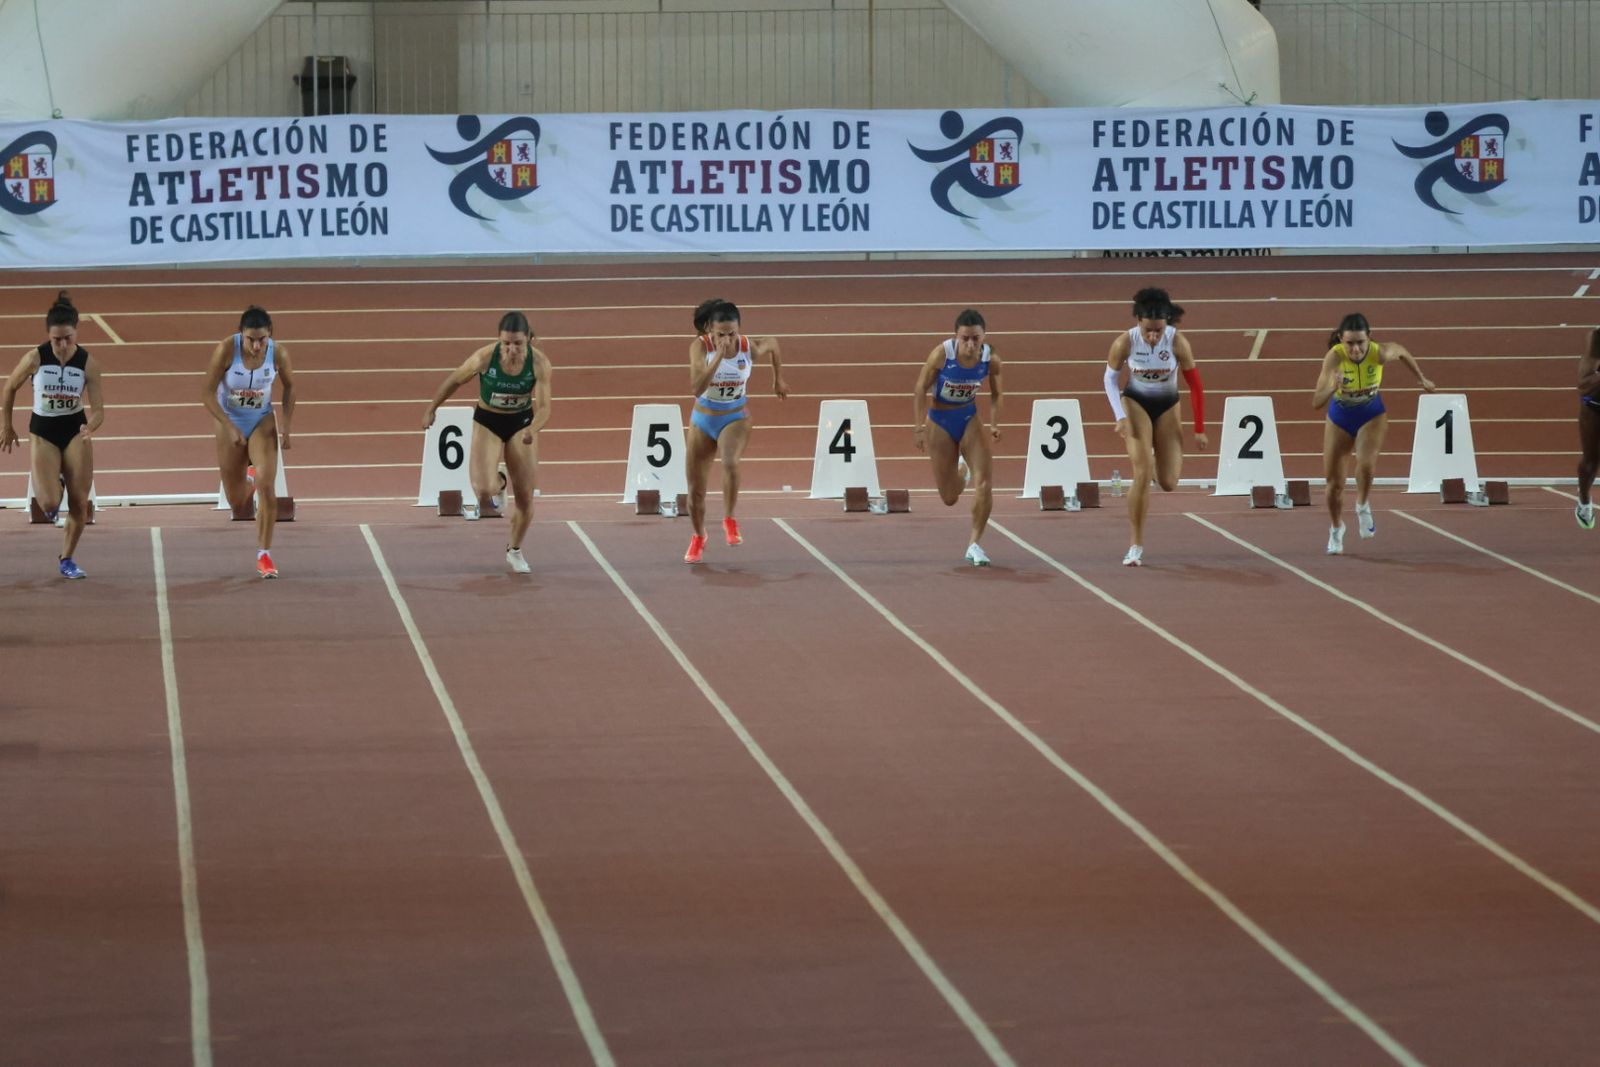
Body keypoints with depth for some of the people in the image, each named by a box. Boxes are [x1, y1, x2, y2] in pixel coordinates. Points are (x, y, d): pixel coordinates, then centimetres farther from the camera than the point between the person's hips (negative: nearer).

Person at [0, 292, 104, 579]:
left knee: (79, 503, 0)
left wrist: (91, 427, -35)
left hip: (76, 431, 1)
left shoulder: (88, 363, -15)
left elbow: (98, 409, -14)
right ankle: (52, 489, 26)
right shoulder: (35, 358, -17)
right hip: (43, 431, -1)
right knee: (49, 504, -13)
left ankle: (66, 559, 22)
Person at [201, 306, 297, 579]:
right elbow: (208, 393, -17)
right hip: (230, 423, 0)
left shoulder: (278, 354, -18)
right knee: (238, 506, 7)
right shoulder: (225, 350, -24)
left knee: (267, 485, -20)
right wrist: (230, 428, -24)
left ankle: (264, 555, -6)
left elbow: (289, 387, 2)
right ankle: (247, 481, 47)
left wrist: (286, 426, -3)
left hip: (263, 422, 0)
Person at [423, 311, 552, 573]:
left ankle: (515, 550, 33)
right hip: (487, 422, -2)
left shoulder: (539, 363, -25)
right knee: (485, 489, -20)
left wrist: (533, 430, -44)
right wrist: (431, 410, 0)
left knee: (525, 497, 6)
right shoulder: (485, 357, -27)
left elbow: (543, 407, -23)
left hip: (522, 423, 2)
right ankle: (484, 502, 21)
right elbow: (454, 381, -10)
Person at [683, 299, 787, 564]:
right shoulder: (701, 347, -21)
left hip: (736, 419, -1)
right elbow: (696, 388, -33)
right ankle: (698, 538, 37)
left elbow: (773, 344, 7)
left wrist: (778, 380, 18)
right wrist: (719, 356, -39)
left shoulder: (751, 348, -18)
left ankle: (729, 520, -12)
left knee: (730, 463, -34)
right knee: (696, 489, 8)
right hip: (703, 420, 1)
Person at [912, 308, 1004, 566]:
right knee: (950, 498, 8)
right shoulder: (941, 354, -25)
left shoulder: (991, 359, -16)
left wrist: (994, 424, -13)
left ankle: (975, 544, -1)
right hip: (940, 421, -2)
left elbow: (996, 394, 1)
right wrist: (918, 428, -17)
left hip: (970, 419, 2)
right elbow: (920, 390, -13)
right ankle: (961, 470, 47)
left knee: (985, 484, -16)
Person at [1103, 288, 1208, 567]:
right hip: (1136, 404, -1)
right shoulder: (1124, 343, -23)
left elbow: (1195, 386, -13)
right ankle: (1136, 545, -6)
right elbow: (1110, 379, -5)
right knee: (1142, 475, -16)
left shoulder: (1178, 343, -23)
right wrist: (1120, 417, -15)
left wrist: (1199, 429, -10)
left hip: (1167, 408, 1)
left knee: (1169, 483, -1)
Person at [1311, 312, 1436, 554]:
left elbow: (1402, 352, -1)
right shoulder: (1334, 357, -32)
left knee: (1366, 464, -28)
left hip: (1372, 416, 0)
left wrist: (1422, 379, 12)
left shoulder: (1380, 353, -27)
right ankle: (1336, 530, 38)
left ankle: (1363, 506, 5)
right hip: (1339, 418, 0)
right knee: (1334, 483, 8)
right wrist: (1332, 387, -56)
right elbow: (1316, 403, -36)